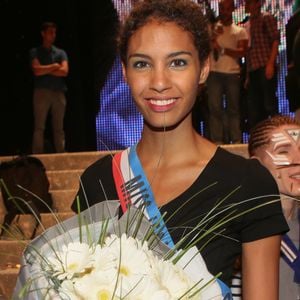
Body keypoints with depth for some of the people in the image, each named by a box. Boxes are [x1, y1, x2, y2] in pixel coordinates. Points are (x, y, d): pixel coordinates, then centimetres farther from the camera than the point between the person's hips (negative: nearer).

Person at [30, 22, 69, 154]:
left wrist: (45, 70, -1)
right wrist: (54, 66, 0)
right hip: (42, 92, -3)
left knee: (59, 127, 2)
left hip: (59, 92, 3)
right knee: (39, 127, -7)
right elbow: (37, 71, -7)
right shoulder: (35, 52, 8)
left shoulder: (61, 52, 16)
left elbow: (64, 71, 0)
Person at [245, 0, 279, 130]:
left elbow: (275, 40, -7)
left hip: (265, 68, -7)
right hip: (253, 70, 7)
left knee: (269, 103, -9)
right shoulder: (248, 24, 23)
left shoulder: (267, 18, 3)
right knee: (253, 106, 7)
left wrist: (271, 64, -18)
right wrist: (248, 75, 17)